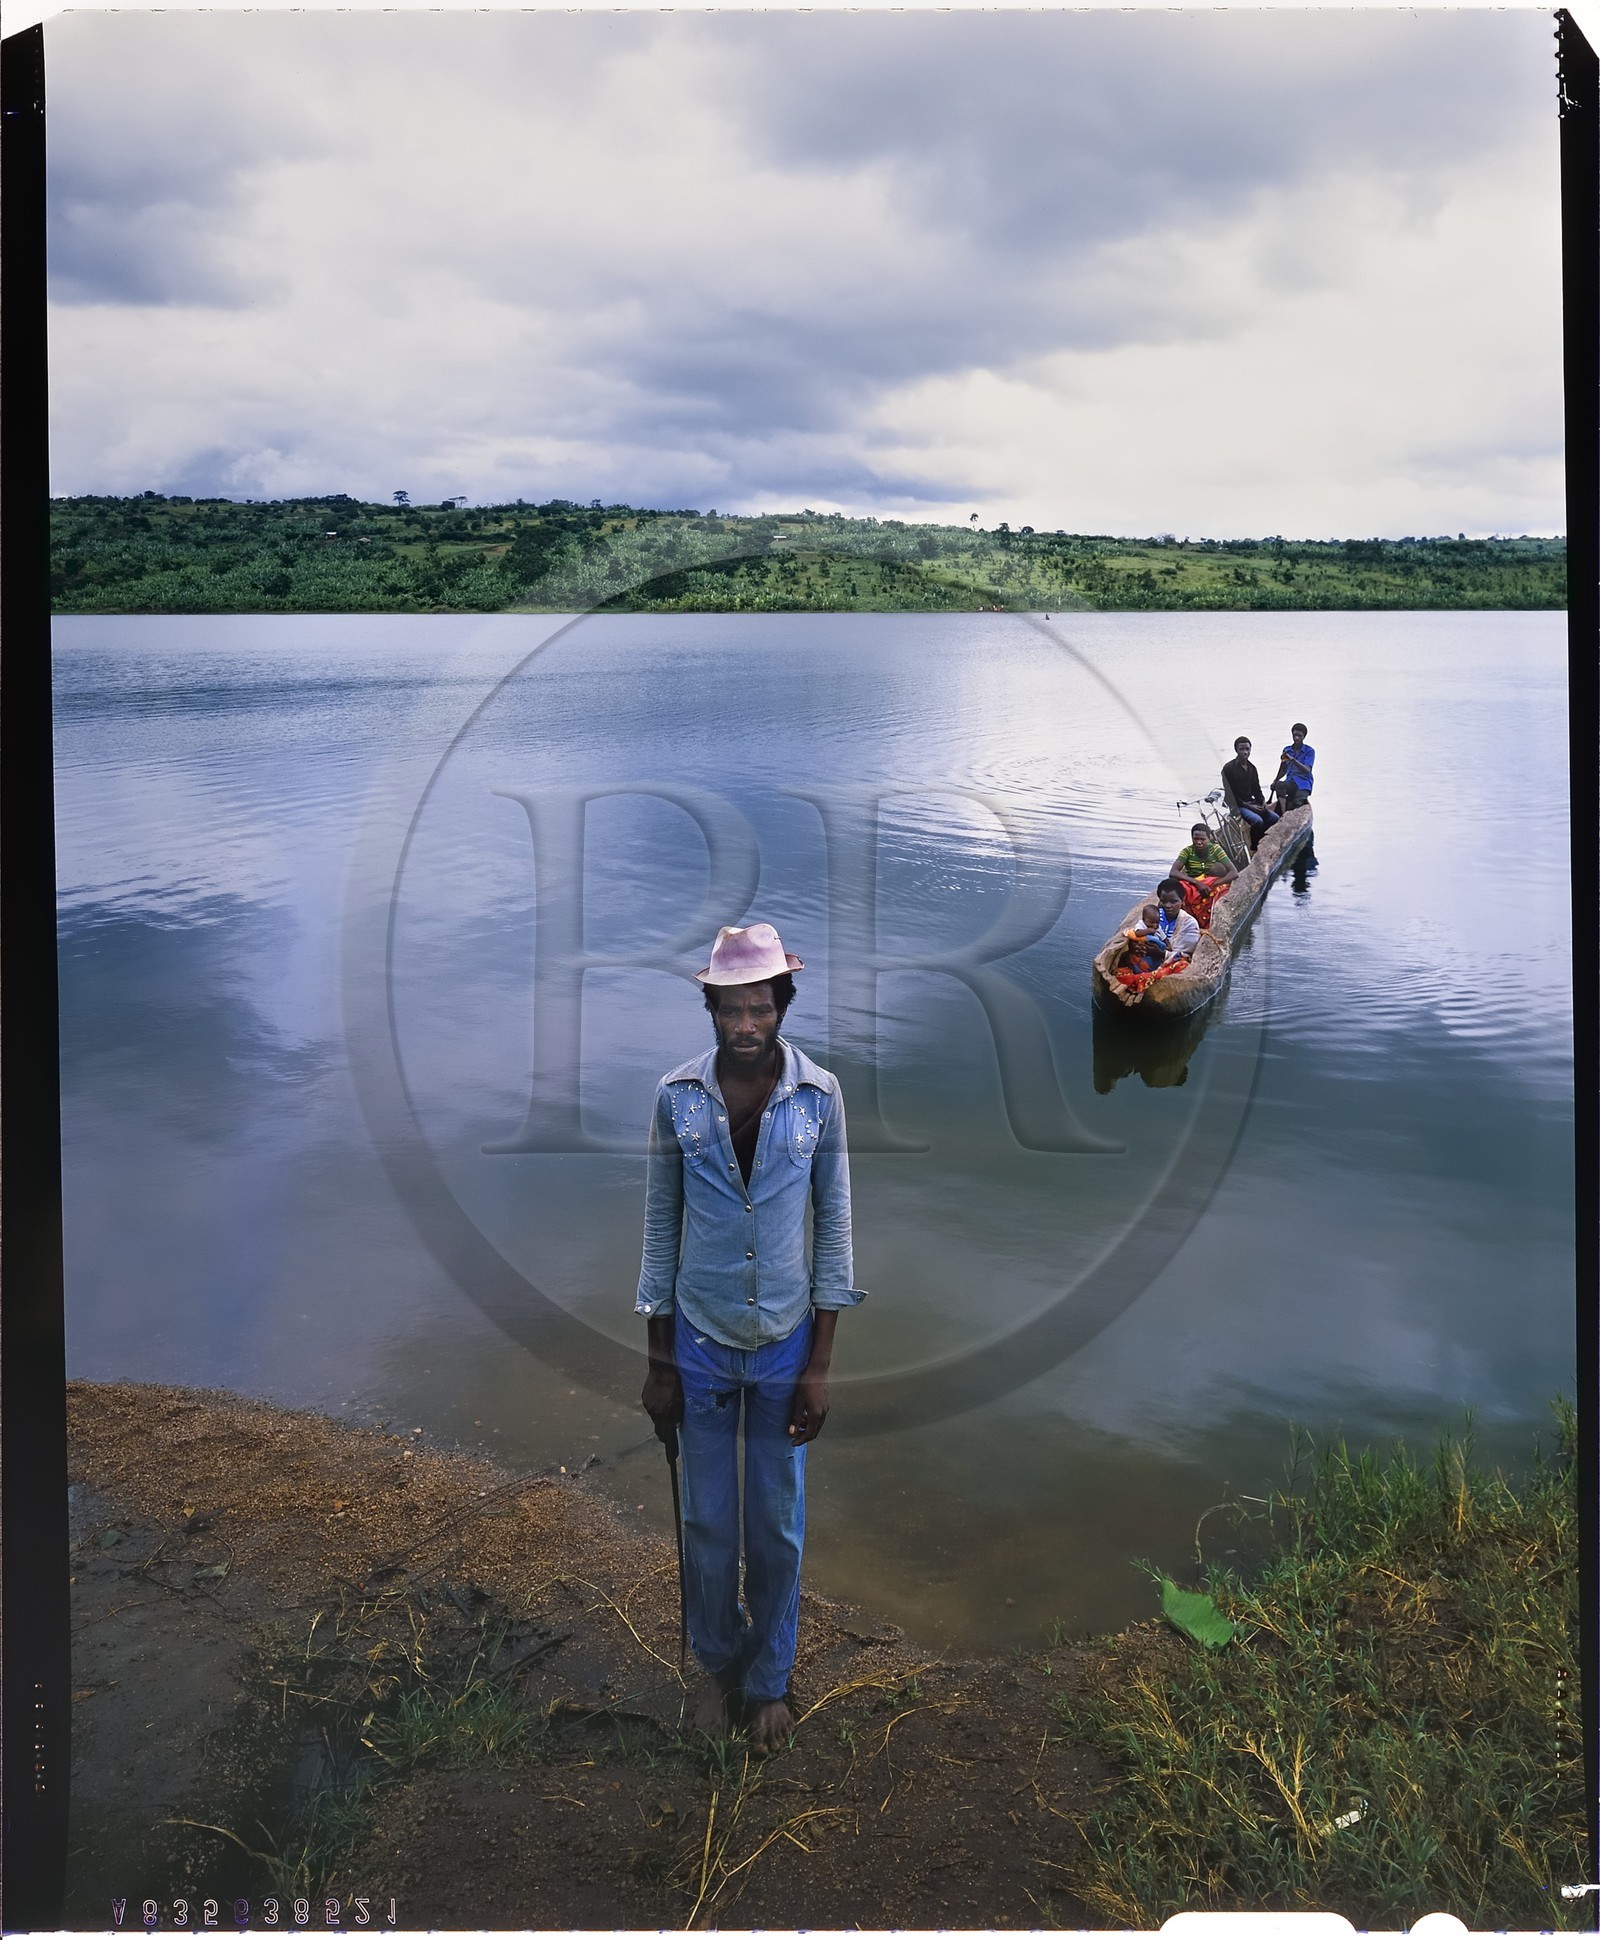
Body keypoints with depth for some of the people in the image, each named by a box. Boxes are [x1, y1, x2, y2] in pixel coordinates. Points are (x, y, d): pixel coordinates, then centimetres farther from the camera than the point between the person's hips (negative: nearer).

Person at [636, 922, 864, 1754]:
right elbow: (660, 1227, -2)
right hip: (701, 1342, 0)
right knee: (708, 1521, 14)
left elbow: (833, 1225, -4)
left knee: (778, 1527, 13)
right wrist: (659, 1362, 0)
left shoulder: (818, 1096, -11)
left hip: (784, 1344, 0)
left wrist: (820, 1364, -5)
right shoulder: (677, 1097, -10)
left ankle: (770, 1679, 34)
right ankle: (717, 1662, 38)